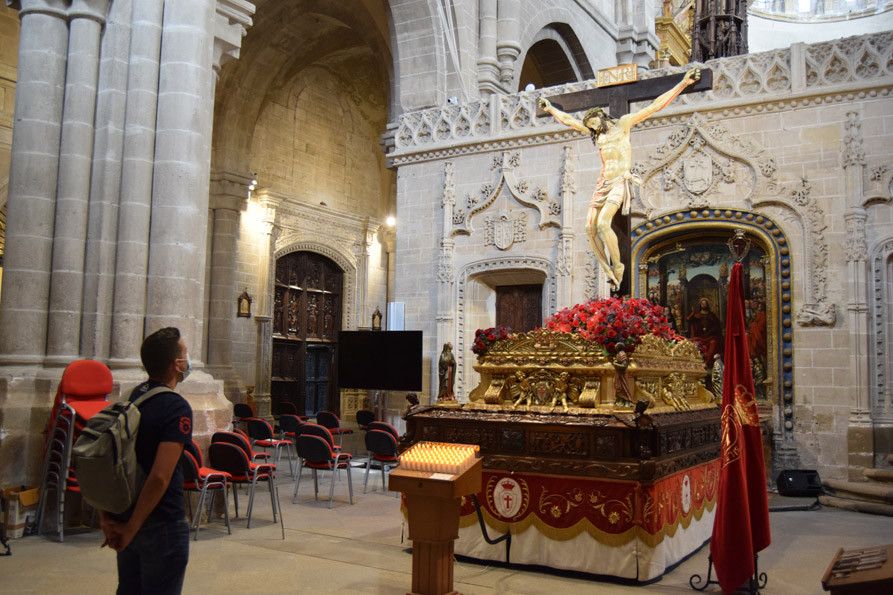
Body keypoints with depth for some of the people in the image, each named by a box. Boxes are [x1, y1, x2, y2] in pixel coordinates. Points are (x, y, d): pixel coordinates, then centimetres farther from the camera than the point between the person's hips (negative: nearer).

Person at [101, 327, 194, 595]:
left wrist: (106, 518, 8)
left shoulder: (131, 398, 4)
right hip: (162, 523, -7)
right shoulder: (177, 408, -19)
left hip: (126, 518, 7)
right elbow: (160, 477, -27)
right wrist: (132, 528, -16)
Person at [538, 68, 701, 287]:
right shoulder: (596, 132, 17)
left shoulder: (622, 124, 2)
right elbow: (568, 119, 30)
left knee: (603, 223, -25)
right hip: (603, 183, 7)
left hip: (620, 181, -7)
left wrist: (683, 83, -7)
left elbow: (654, 106, -2)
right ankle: (610, 271, 2)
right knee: (591, 228, -5)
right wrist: (550, 109, 40)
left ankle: (617, 265, -11)